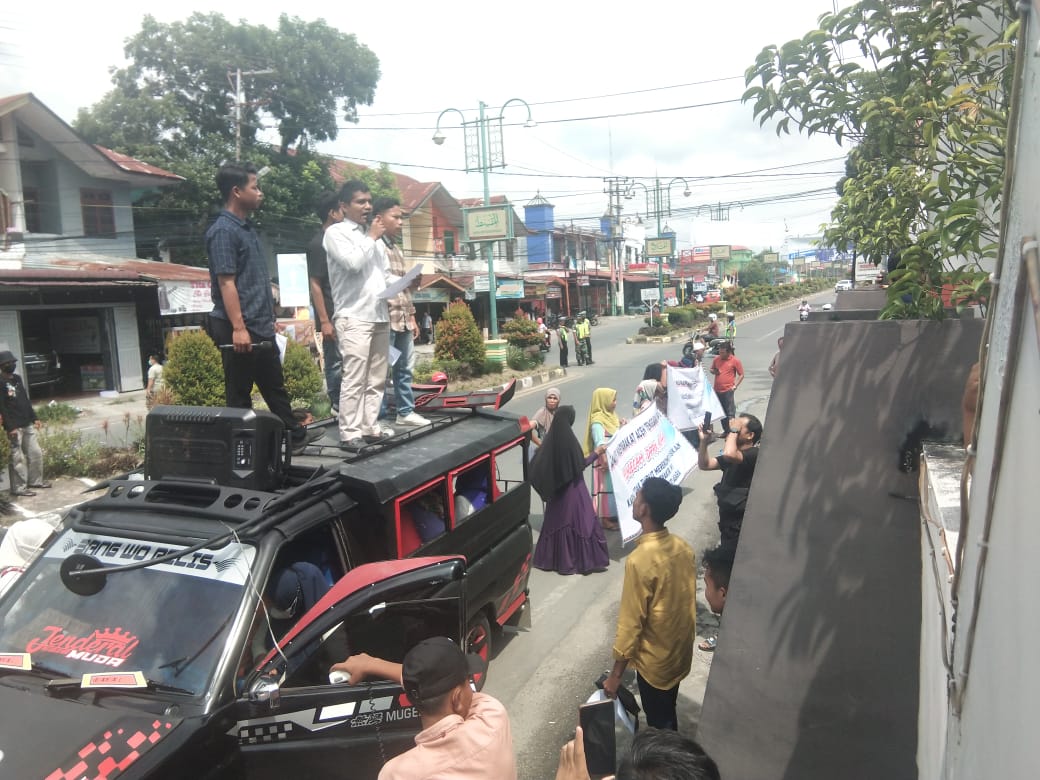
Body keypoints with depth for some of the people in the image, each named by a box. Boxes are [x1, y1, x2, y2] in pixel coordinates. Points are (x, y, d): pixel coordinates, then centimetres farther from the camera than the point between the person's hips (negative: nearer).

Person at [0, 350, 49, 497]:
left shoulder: (17, 378, 14)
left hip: (28, 424, 8)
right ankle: (19, 488, 3)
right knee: (18, 458, -4)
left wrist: (34, 418, 17)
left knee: (36, 453, 12)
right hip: (15, 427, -8)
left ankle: (35, 481, 24)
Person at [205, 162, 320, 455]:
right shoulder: (223, 231, -13)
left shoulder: (248, 228, 15)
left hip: (261, 328, 9)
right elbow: (226, 282, -19)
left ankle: (295, 435, 29)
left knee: (275, 386, 18)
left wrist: (269, 317, 21)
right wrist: (238, 328, -23)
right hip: (239, 330, -9)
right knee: (239, 395, 2)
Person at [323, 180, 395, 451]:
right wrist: (371, 238, -2)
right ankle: (349, 433, -5)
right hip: (354, 316, -7)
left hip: (380, 315, 7)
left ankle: (370, 427, 14)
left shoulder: (372, 236, 22)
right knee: (354, 378, -9)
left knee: (376, 379, 7)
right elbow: (353, 262, -16)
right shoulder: (335, 232, 0)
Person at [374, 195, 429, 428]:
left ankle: (406, 412, 22)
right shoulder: (374, 246, -7)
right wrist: (405, 280, -20)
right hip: (385, 318, -9)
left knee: (404, 368, 13)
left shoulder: (397, 249, 21)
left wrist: (412, 316, 21)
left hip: (403, 319, 9)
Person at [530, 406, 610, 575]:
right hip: (572, 488, -7)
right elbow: (580, 465, -16)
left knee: (557, 521, 16)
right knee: (580, 521, 2)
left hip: (556, 488, 7)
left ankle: (553, 558, 23)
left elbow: (538, 463, 4)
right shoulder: (569, 439, -22)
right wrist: (596, 453, -4)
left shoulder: (551, 437, -2)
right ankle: (585, 560, 7)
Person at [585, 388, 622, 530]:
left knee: (616, 487, 16)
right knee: (607, 488, -3)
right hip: (605, 460, -9)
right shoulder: (597, 421, -18)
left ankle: (613, 515, 27)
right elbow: (600, 443, -27)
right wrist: (605, 460, -35)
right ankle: (605, 518, 5)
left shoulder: (611, 416, 11)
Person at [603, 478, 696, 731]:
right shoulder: (683, 548, -7)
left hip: (655, 661, -7)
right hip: (680, 653, 7)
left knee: (658, 726, 14)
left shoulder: (639, 560, -29)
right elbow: (689, 602, 6)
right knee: (668, 718, 26)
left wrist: (615, 675, -13)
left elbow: (630, 624, -23)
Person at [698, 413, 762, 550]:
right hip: (727, 521, 9)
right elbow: (705, 464, 14)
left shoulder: (754, 454, -17)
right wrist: (704, 441, -1)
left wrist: (733, 431, -19)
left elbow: (729, 454, -36)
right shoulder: (734, 456, 13)